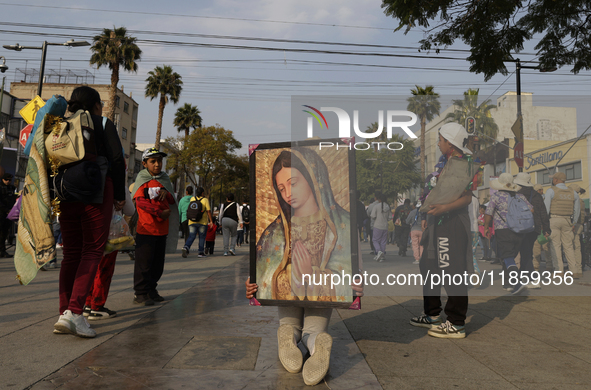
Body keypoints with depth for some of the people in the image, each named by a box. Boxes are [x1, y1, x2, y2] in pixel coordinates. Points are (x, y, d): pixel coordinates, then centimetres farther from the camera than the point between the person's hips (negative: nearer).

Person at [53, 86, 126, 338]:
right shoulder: (103, 124, 2)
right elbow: (117, 160, -6)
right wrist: (120, 195, 0)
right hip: (97, 193, -5)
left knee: (71, 253, 10)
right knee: (93, 251, -2)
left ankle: (64, 313, 9)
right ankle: (74, 312, -13)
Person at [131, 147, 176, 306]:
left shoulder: (164, 179, 14)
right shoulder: (142, 180, -1)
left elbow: (172, 201, 12)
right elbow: (141, 202, -13)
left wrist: (166, 192, -9)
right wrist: (160, 213, -17)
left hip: (162, 229, 6)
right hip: (146, 229, -6)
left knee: (158, 263, 13)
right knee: (144, 263, -3)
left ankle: (151, 290, 26)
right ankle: (140, 293, 6)